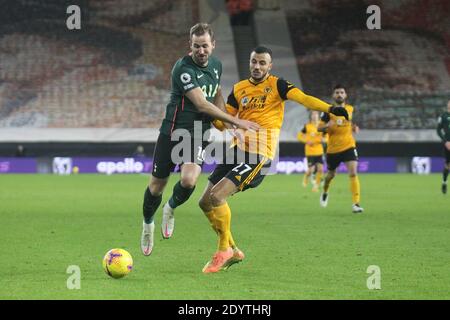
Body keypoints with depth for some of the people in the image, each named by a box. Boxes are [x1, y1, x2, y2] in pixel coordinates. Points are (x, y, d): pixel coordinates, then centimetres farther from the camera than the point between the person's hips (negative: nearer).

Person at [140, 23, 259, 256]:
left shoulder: (216, 65, 3)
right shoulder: (183, 68, -19)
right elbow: (201, 104, -23)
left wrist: (226, 123, 7)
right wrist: (237, 121, -22)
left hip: (198, 135, 4)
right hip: (172, 132, -3)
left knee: (189, 180, -22)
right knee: (156, 186, 5)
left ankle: (171, 209, 11)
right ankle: (148, 224, 35)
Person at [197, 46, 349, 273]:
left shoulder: (276, 85, -2)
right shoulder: (239, 88, 13)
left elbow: (303, 98, -15)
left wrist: (330, 109, -31)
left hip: (259, 155, -7)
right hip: (237, 150, 7)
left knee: (216, 196, -19)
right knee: (205, 202, 5)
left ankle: (224, 250, -1)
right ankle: (232, 251, 19)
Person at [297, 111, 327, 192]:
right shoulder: (307, 126, -4)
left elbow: (326, 137, 11)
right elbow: (299, 136, 1)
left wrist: (324, 139, -12)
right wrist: (307, 141, -14)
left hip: (319, 151, 3)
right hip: (310, 151, -3)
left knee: (320, 169, -7)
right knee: (311, 169, -7)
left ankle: (316, 186, 8)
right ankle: (306, 177, 28)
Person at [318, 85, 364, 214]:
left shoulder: (350, 109, 4)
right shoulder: (329, 111, -5)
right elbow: (319, 128, -5)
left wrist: (354, 128, 0)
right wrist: (327, 125, -27)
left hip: (348, 146, 1)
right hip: (333, 148, 0)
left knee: (353, 173, -19)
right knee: (331, 174, 16)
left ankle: (356, 203, -19)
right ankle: (325, 192, 50)